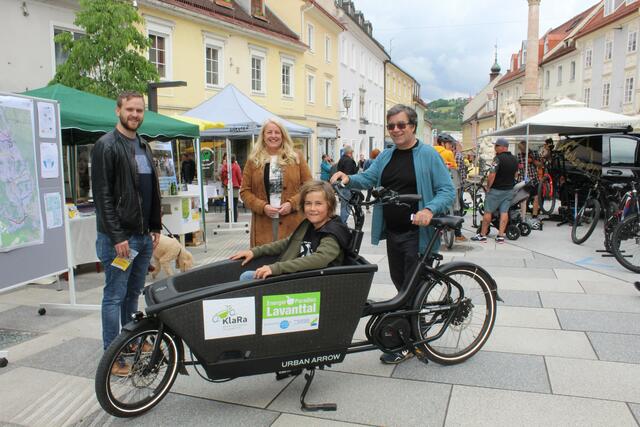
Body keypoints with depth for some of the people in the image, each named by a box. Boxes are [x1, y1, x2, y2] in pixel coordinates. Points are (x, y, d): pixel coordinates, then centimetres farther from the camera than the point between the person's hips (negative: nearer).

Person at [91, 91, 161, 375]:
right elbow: (102, 195, -14)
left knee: (133, 294, 16)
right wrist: (117, 236, -18)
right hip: (119, 237, -7)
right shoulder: (106, 146, -9)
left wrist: (155, 227, 14)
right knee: (115, 296, 2)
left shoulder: (143, 146, 15)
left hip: (144, 235, 7)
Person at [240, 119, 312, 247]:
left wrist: (292, 203, -10)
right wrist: (262, 206, -9)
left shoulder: (296, 157, 7)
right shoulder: (254, 160, 8)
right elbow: (245, 191, 7)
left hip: (293, 222, 0)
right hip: (264, 224, 1)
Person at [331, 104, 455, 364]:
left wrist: (429, 210, -28)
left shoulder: (428, 155, -7)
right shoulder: (386, 156, 13)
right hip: (393, 232, 7)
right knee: (400, 284, 17)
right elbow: (368, 179, 6)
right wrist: (349, 179, -15)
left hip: (417, 233, -7)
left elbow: (447, 191, -10)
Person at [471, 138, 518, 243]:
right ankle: (501, 236, 6)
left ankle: (482, 235, 7)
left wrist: (488, 187, -10)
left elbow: (492, 175, -22)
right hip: (509, 190, 7)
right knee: (504, 212, 6)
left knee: (488, 211, 2)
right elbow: (514, 174, 16)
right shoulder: (515, 159, 7)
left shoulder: (498, 158, -18)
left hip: (496, 190, -7)